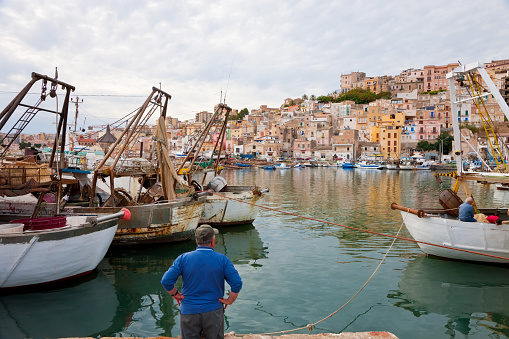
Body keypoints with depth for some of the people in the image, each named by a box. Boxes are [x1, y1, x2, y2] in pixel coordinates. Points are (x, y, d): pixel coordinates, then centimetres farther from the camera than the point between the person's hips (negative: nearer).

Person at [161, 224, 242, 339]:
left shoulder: (183, 258, -6)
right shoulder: (222, 259, -7)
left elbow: (166, 281, -11)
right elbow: (237, 283, -13)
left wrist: (175, 294, 5)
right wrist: (229, 300, 0)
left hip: (189, 312, 1)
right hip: (214, 311, 0)